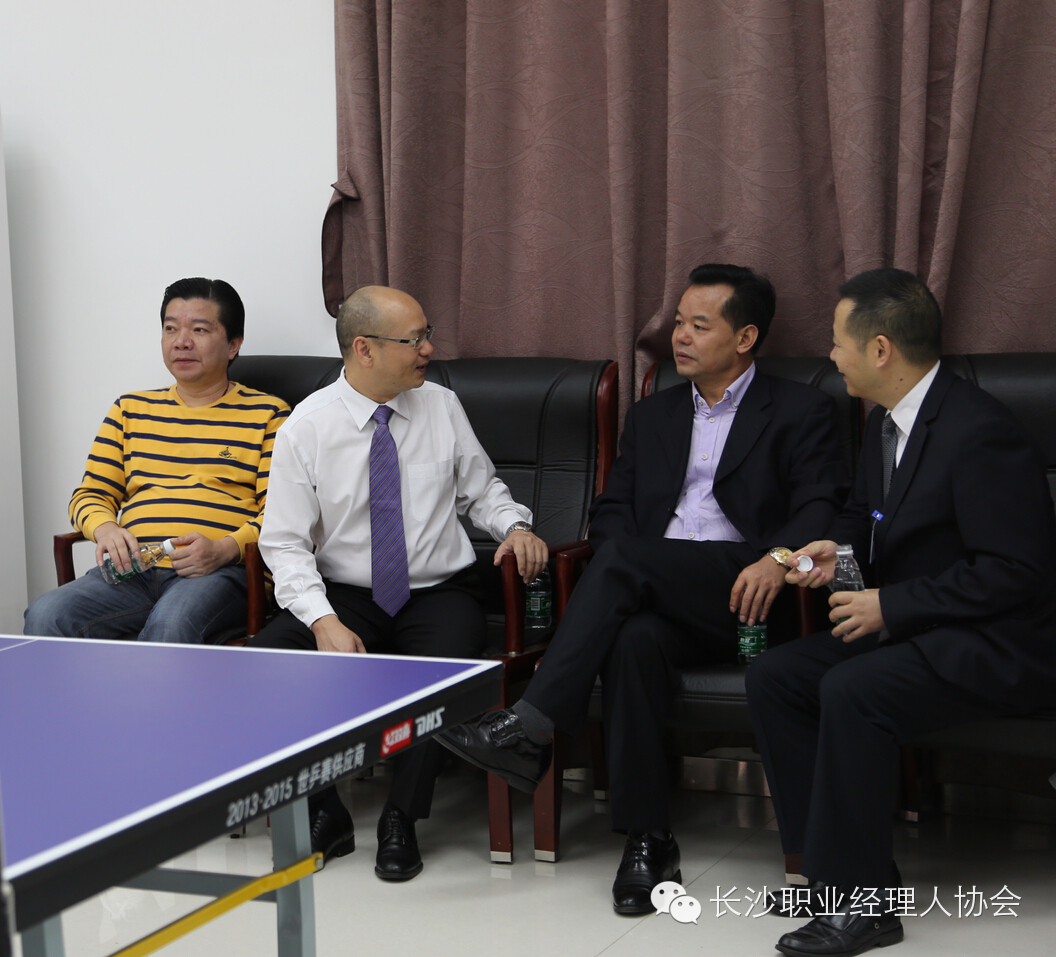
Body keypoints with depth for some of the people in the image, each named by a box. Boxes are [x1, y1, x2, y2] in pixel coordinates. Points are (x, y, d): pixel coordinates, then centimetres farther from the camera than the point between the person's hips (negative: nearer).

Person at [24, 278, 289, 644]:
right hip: (132, 570, 4)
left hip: (219, 572, -3)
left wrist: (225, 549, -15)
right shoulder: (129, 409, 24)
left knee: (171, 623, -39)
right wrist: (105, 529, -2)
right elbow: (90, 493, 22)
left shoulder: (268, 414, 12)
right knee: (45, 617, -26)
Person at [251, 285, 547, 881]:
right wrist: (324, 621, -21)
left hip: (440, 595, 0)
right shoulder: (307, 428, -5)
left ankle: (401, 822, -13)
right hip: (345, 597, 0)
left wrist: (515, 525, -7)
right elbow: (286, 544, -6)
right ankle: (324, 815, -6)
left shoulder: (443, 408, 3)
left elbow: (482, 489, 16)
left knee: (446, 674, -34)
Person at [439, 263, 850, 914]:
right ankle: (648, 840, -29)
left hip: (742, 594, -4)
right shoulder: (652, 417, 27)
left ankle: (532, 728, -33)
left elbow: (822, 505, -2)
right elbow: (612, 511, 20)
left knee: (622, 559, -31)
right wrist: (620, 571, -3)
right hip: (655, 594, 4)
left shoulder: (802, 412, 11)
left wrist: (777, 559, -24)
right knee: (634, 638, -34)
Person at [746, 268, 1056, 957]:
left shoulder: (979, 433, -22)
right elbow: (867, 510, 27)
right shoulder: (886, 422, 8)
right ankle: (831, 866, 0)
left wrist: (891, 606, -21)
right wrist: (841, 548, 2)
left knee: (852, 690, -31)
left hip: (997, 643, -10)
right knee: (774, 677, -4)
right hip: (910, 624, 10)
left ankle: (864, 901, -18)